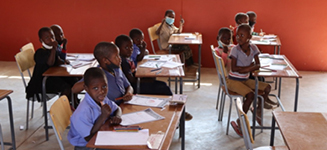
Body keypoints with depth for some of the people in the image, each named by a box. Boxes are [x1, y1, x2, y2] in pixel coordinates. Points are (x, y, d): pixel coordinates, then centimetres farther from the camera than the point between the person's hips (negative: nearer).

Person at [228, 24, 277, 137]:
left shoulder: (253, 48, -3)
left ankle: (258, 111, 18)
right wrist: (249, 66, -18)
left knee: (267, 87, 0)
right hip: (233, 81, -6)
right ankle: (241, 120, -10)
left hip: (245, 80, 6)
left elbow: (258, 64, -1)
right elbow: (234, 68, -22)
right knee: (250, 95, -26)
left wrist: (248, 69, -20)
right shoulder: (235, 49, -18)